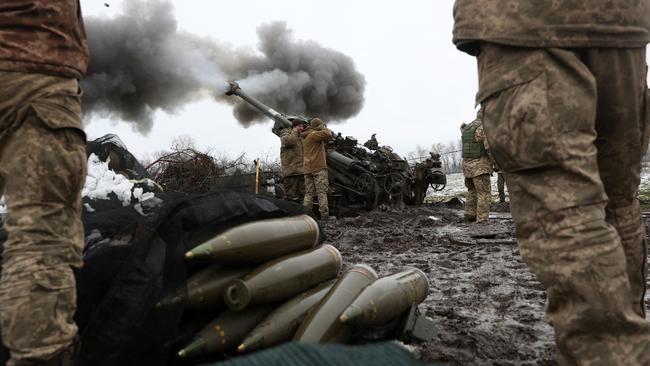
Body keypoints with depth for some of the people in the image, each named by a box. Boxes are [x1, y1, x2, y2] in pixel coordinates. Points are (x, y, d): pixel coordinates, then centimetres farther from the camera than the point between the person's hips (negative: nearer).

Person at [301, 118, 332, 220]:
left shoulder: (305, 137, 18)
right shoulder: (313, 134, -10)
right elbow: (328, 134, -23)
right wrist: (325, 128, 0)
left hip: (307, 168, 8)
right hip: (319, 167, -8)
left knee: (308, 193, 8)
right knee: (322, 192, -6)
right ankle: (324, 214, -8)